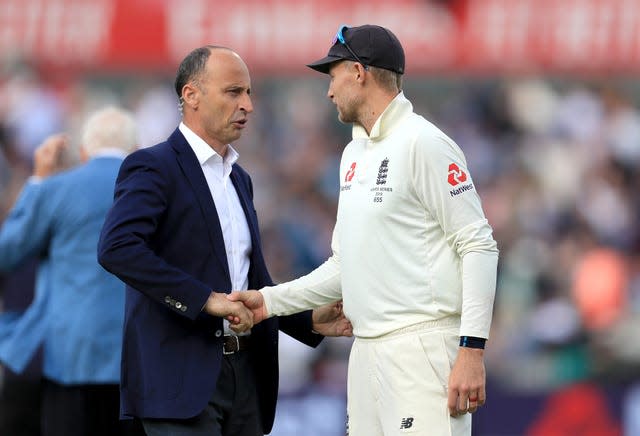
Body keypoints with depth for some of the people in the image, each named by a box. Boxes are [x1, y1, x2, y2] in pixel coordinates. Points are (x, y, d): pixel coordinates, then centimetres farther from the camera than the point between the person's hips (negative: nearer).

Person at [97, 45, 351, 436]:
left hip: (246, 373, 8)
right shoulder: (153, 168, -7)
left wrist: (311, 322, 10)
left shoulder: (239, 179, 20)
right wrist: (207, 299, -25)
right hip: (182, 373, -8)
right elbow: (117, 248, -24)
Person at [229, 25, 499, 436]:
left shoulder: (423, 144, -8)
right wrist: (270, 300, 16)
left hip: (422, 347, -9)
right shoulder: (354, 154, 19)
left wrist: (472, 349, -20)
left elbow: (478, 246, -13)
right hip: (367, 353, 9)